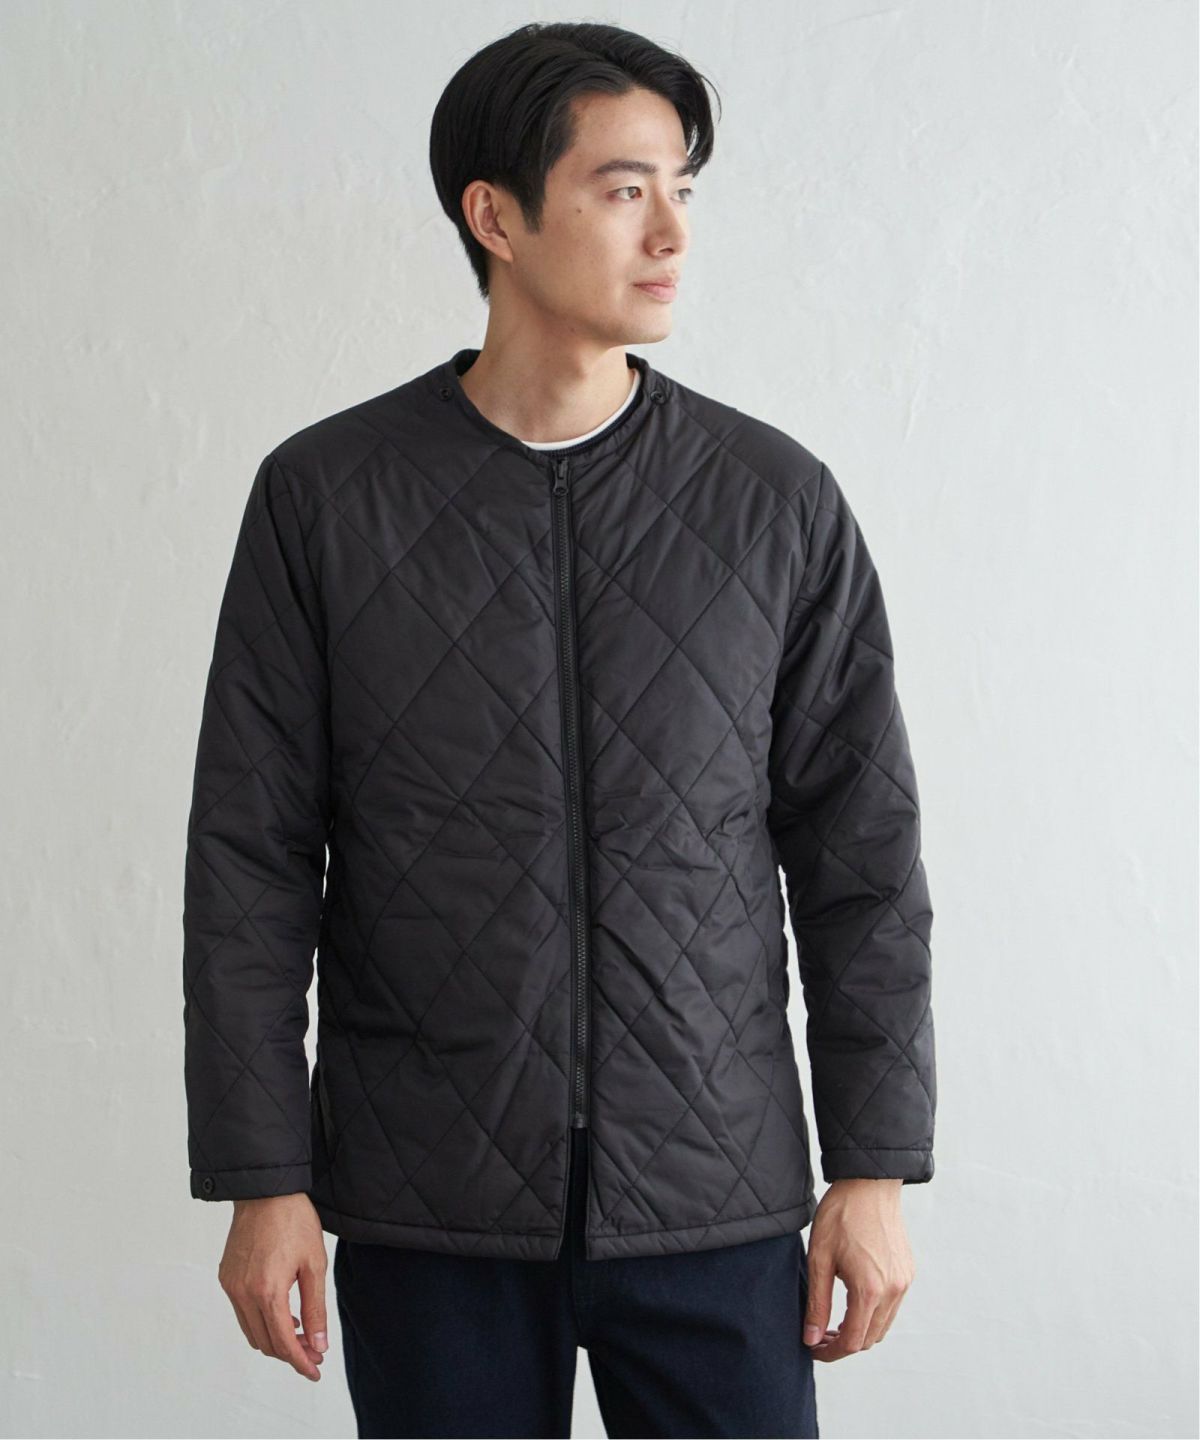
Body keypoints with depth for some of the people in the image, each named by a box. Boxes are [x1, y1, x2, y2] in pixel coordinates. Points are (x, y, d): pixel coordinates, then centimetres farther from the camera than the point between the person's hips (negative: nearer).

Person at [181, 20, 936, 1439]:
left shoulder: (778, 502, 1)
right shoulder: (325, 497, -2)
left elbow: (862, 856, 4)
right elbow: (250, 862, 0)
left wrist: (874, 1164, 0)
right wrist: (261, 1179, -4)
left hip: (715, 1205, 1)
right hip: (425, 1209, 0)